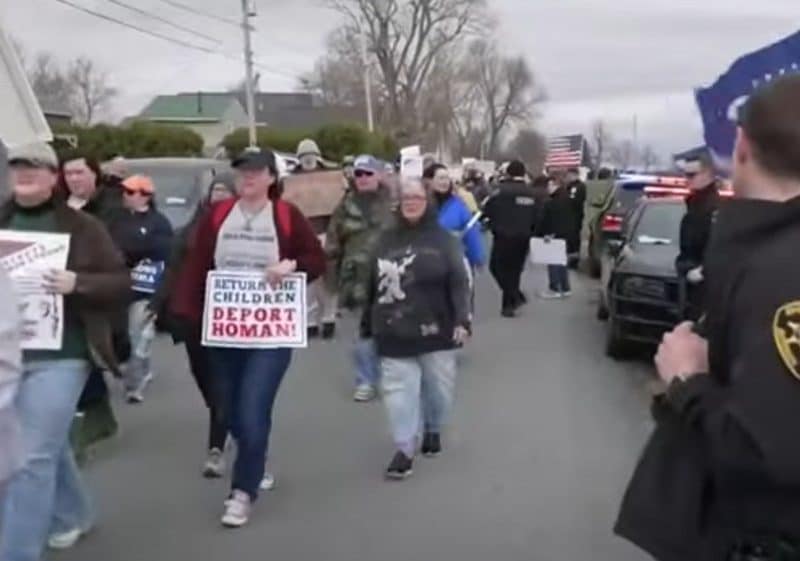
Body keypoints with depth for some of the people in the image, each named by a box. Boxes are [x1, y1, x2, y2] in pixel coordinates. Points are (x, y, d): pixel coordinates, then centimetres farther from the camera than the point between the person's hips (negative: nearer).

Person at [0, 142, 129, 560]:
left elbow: (121, 282, -2)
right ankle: (72, 514, 42)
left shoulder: (81, 227, -2)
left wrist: (76, 283, -19)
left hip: (59, 355, -5)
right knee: (48, 444, 20)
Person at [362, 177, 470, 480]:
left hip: (435, 332, -1)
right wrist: (368, 326, 12)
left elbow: (459, 283, -9)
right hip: (395, 334, 2)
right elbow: (373, 286, 11)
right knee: (398, 389, -3)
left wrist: (462, 321, -20)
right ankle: (405, 449, 6)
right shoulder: (386, 241, 8)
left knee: (438, 386, 11)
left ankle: (433, 430, 37)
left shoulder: (443, 239, -2)